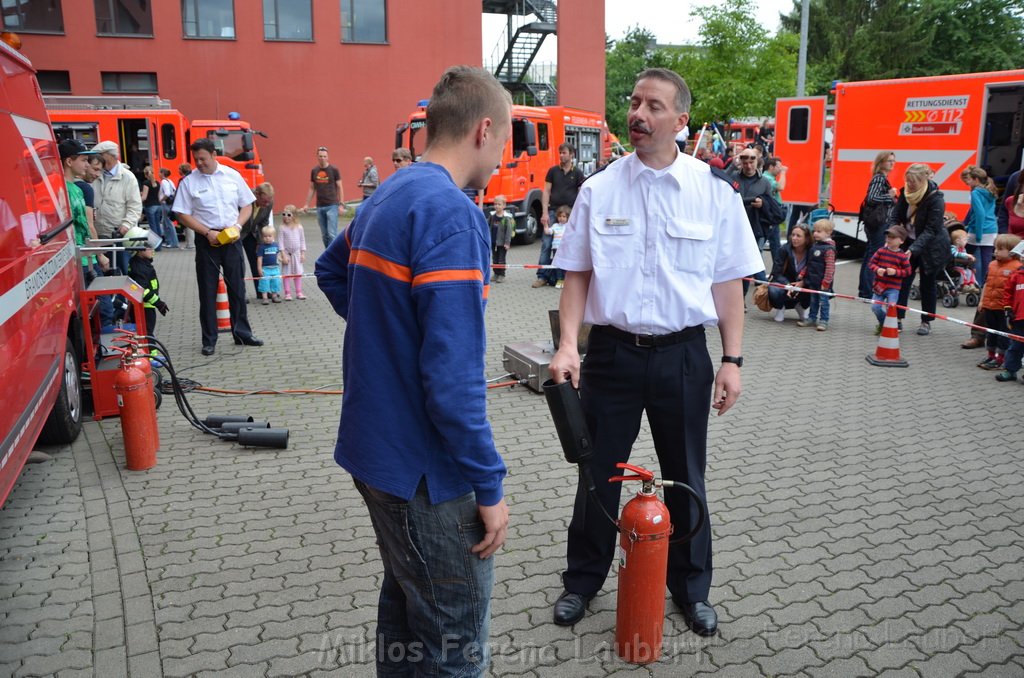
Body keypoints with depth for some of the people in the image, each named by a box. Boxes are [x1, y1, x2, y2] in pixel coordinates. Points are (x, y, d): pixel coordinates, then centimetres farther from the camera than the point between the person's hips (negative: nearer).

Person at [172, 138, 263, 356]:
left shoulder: (232, 176, 4)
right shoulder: (189, 182, -2)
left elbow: (247, 205, 9)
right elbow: (183, 215, -4)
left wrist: (237, 225, -8)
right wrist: (208, 233, -14)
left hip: (232, 239, 2)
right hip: (206, 240, -2)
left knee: (237, 288, 8)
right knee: (208, 291, 3)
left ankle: (242, 333, 20)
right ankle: (209, 340, 11)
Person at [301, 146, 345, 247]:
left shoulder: (334, 170, -3)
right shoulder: (314, 171, 8)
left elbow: (340, 187, -2)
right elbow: (312, 189, 15)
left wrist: (341, 204, -8)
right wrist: (306, 205, 11)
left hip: (332, 206, -4)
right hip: (319, 206, 4)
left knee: (332, 234, -9)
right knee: (324, 235, 9)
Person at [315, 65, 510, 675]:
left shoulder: (386, 197, 7)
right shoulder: (452, 214, -22)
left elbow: (332, 270, 26)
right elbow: (452, 376, -26)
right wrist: (489, 486, -17)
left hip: (375, 446, 9)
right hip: (425, 469, -9)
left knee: (406, 603, 26)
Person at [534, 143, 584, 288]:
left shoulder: (577, 173, 5)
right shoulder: (553, 171, 8)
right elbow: (546, 191, 6)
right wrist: (545, 212, -4)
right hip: (553, 211, 0)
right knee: (546, 244, -4)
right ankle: (542, 276, -1)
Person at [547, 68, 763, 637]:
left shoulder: (715, 190, -3)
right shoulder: (598, 190, -1)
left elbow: (728, 283, 1)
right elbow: (577, 276, 3)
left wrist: (732, 360, -3)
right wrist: (568, 345, -9)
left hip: (682, 355, 0)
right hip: (611, 351, 1)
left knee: (686, 476, 15)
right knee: (599, 473, 13)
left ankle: (692, 588, 37)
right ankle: (582, 581, 34)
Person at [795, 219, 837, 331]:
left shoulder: (829, 249, -17)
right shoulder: (815, 246, 9)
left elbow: (830, 267, -20)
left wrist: (826, 282, -22)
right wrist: (803, 275, 16)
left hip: (823, 283, -8)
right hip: (812, 281, 8)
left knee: (823, 301, 2)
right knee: (813, 301, 18)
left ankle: (823, 321, 10)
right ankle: (811, 318, 28)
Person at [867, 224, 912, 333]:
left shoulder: (902, 256, -7)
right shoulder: (881, 251, 1)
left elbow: (907, 271, -5)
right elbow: (871, 263, 3)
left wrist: (895, 272, -20)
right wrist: (877, 269, -17)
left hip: (893, 288, -3)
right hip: (879, 285, 3)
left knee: (890, 308, -11)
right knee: (875, 307, 3)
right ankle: (882, 323, 31)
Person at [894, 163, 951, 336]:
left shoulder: (936, 199, -23)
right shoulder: (906, 192, -7)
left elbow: (931, 230, -25)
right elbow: (895, 217, -4)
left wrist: (913, 249, -35)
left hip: (932, 247, -4)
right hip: (909, 242, 5)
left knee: (927, 284, 4)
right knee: (903, 280, -3)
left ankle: (926, 322, 17)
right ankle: (897, 318, 0)